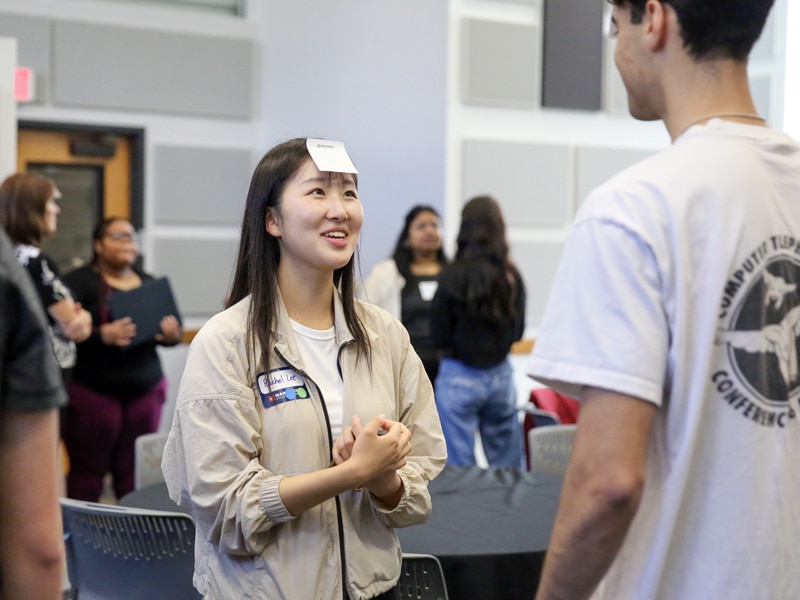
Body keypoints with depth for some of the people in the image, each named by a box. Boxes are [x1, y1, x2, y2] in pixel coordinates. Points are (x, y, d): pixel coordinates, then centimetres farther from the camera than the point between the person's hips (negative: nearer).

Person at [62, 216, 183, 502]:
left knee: (135, 473, 4)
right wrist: (102, 335, -28)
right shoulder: (79, 282, -2)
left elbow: (174, 328, 16)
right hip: (92, 392, -4)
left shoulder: (150, 283, 14)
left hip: (145, 390, 4)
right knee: (88, 471, 0)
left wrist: (173, 334, -7)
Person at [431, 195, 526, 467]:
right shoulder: (511, 276, -1)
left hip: (460, 376, -4)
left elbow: (440, 337, -7)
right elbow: (517, 331, 10)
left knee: (459, 467, 3)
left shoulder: (453, 276, -13)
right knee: (508, 466, 12)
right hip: (501, 372, 4)